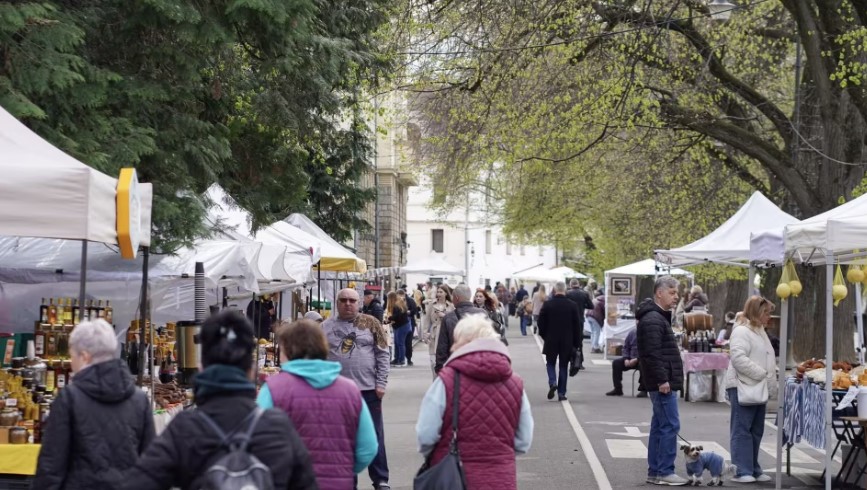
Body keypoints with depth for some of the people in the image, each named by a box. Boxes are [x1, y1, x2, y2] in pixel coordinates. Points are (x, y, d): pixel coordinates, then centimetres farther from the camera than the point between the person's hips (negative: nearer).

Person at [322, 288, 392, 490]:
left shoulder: (370, 323, 2)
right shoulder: (326, 327, 4)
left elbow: (383, 354, 1)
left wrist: (381, 383, -6)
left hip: (368, 389, -1)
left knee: (374, 436, 6)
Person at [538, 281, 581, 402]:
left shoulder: (547, 304, -7)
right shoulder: (572, 305, -5)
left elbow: (541, 323, -4)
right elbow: (577, 325, -1)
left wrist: (544, 336, 12)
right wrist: (576, 342, 7)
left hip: (551, 340, -1)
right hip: (567, 341, 1)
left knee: (550, 363, 13)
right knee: (563, 366, 9)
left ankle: (552, 383, -13)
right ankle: (561, 393, 7)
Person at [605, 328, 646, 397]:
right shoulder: (632, 333, 8)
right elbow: (626, 347, 15)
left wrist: (636, 359, -25)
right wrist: (626, 359, -3)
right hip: (631, 359, 6)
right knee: (616, 362, -12)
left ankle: (643, 390, -28)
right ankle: (618, 389, -10)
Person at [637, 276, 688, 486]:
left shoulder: (659, 317, 19)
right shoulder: (653, 320, -15)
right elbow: (652, 354, -23)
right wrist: (662, 380, -23)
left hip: (663, 383, 11)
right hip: (663, 384, -11)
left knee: (659, 426, 12)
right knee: (670, 425, -9)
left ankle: (655, 472, 15)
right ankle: (664, 472, -6)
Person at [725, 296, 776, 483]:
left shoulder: (760, 332, 20)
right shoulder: (741, 331, -11)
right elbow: (738, 358, -22)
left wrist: (772, 372, 11)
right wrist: (762, 374, -20)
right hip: (743, 387, -10)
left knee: (756, 432, 11)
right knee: (742, 431, -8)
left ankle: (753, 470, 16)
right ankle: (741, 471, -8)